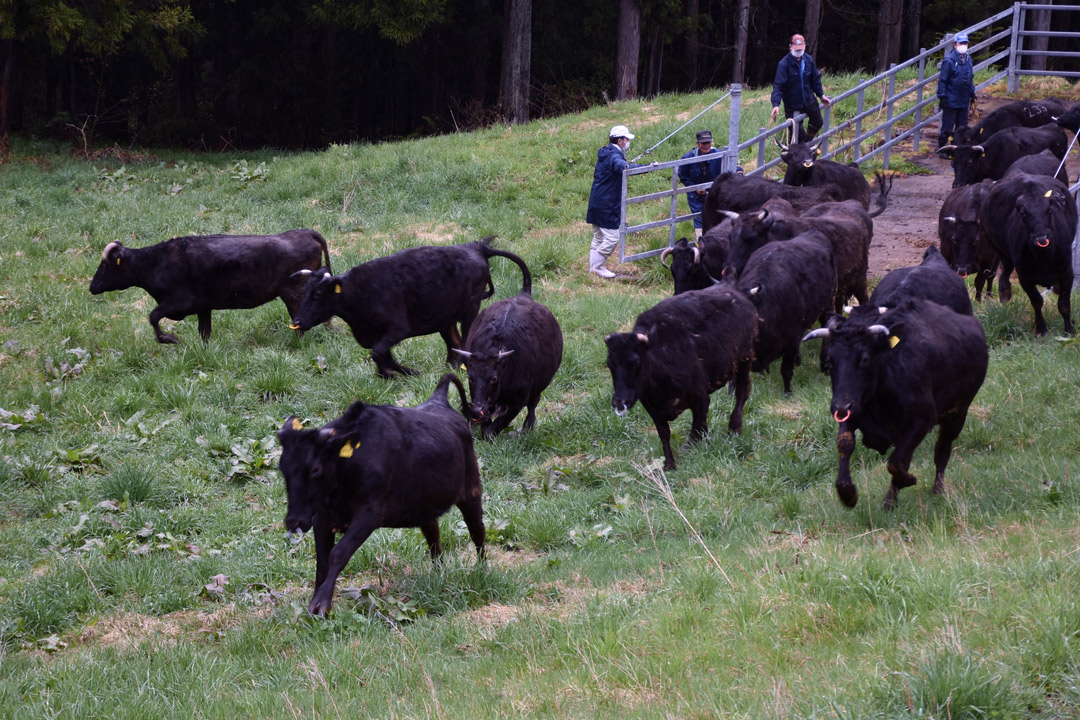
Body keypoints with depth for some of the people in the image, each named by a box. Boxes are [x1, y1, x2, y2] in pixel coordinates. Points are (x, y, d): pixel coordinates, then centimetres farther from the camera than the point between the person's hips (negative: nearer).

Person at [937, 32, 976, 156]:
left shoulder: (968, 59, 7)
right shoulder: (949, 60, -14)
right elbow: (942, 80, -12)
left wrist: (972, 93, 18)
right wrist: (942, 97, -13)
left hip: (964, 101, 7)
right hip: (951, 101, -7)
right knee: (947, 127, -1)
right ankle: (942, 149, 8)